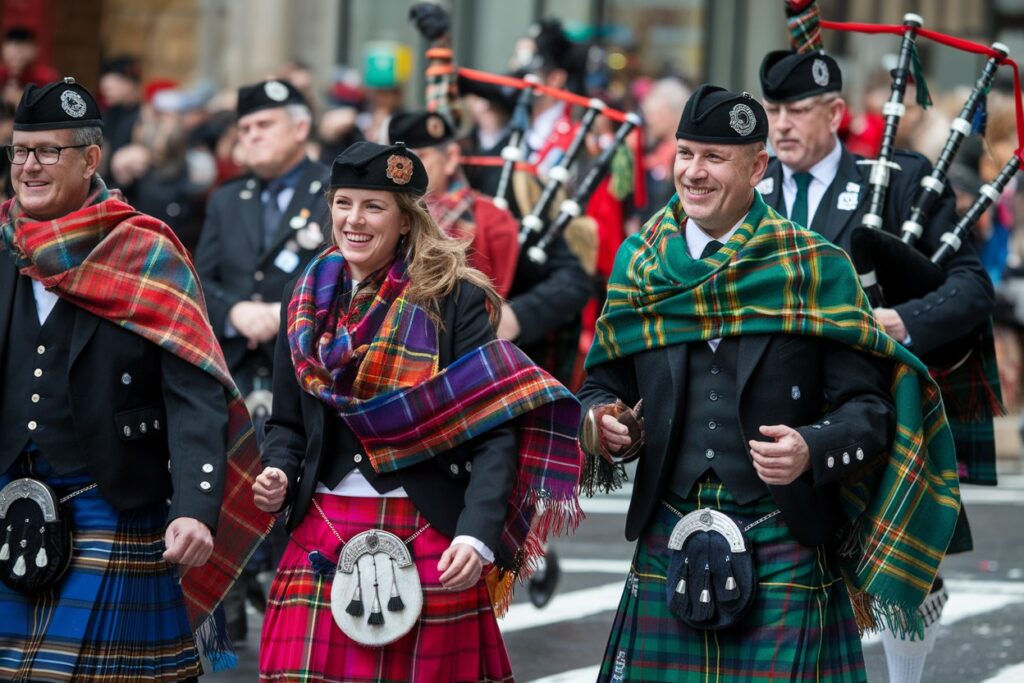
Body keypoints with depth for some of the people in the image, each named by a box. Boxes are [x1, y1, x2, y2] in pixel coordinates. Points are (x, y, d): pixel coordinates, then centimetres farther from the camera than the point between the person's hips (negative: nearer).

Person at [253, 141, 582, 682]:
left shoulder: (454, 300, -4)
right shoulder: (308, 303, 11)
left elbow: (494, 431, -10)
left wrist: (477, 535, -22)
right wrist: (277, 475, -4)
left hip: (430, 540, -4)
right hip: (322, 537, 4)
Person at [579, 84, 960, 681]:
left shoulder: (816, 270, 0)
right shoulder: (640, 266, 10)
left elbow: (868, 404, -3)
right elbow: (604, 382, 17)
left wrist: (812, 452, -22)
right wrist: (601, 424, -6)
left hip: (786, 558, -3)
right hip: (668, 552, 3)